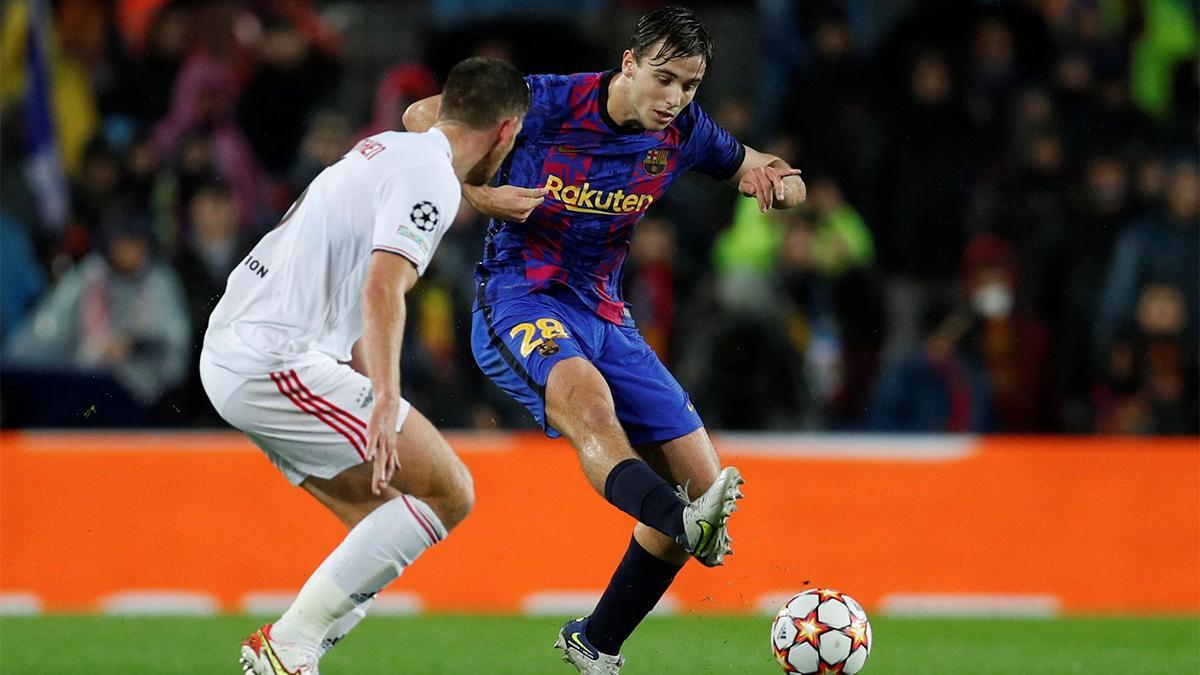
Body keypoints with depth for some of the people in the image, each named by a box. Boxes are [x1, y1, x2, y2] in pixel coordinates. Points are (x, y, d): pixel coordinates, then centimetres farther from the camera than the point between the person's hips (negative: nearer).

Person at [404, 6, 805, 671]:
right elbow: (421, 117, -3)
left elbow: (754, 166, 19)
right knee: (583, 392, -40)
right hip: (519, 295, -6)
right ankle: (685, 524, -66)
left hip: (603, 314, 6)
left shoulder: (682, 132, 2)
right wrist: (479, 194, -16)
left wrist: (779, 179, -6)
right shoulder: (550, 103, -12)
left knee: (701, 479, -3)